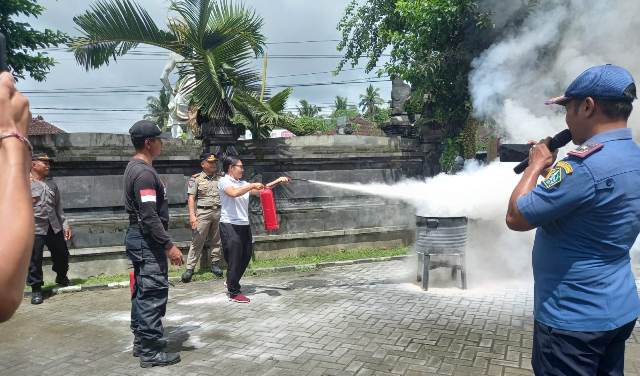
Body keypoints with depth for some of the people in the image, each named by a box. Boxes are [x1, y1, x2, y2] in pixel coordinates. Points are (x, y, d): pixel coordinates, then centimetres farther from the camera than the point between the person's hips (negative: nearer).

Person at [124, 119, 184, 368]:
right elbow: (150, 216, -24)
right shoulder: (145, 172, -19)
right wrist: (169, 245, -22)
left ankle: (141, 342, 26)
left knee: (142, 292, 16)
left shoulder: (134, 168, 13)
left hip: (138, 238, 11)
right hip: (147, 240, -11)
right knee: (154, 294, -5)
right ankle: (151, 352, 2)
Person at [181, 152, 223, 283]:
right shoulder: (196, 179, 2)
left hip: (219, 212, 4)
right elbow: (191, 198, -3)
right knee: (197, 241, -3)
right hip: (203, 212, -3)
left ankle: (215, 264, 19)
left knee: (216, 241, 9)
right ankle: (190, 268, 1)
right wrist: (192, 215, -14)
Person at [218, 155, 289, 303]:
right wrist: (252, 185, -22)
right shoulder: (224, 181, -6)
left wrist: (278, 181, 7)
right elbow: (234, 193, -25)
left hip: (244, 225, 7)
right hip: (230, 225, -7)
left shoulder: (243, 184, 13)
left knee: (246, 257, 14)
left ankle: (231, 282, 36)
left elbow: (262, 190, 15)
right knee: (234, 259, -3)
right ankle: (234, 293, 9)